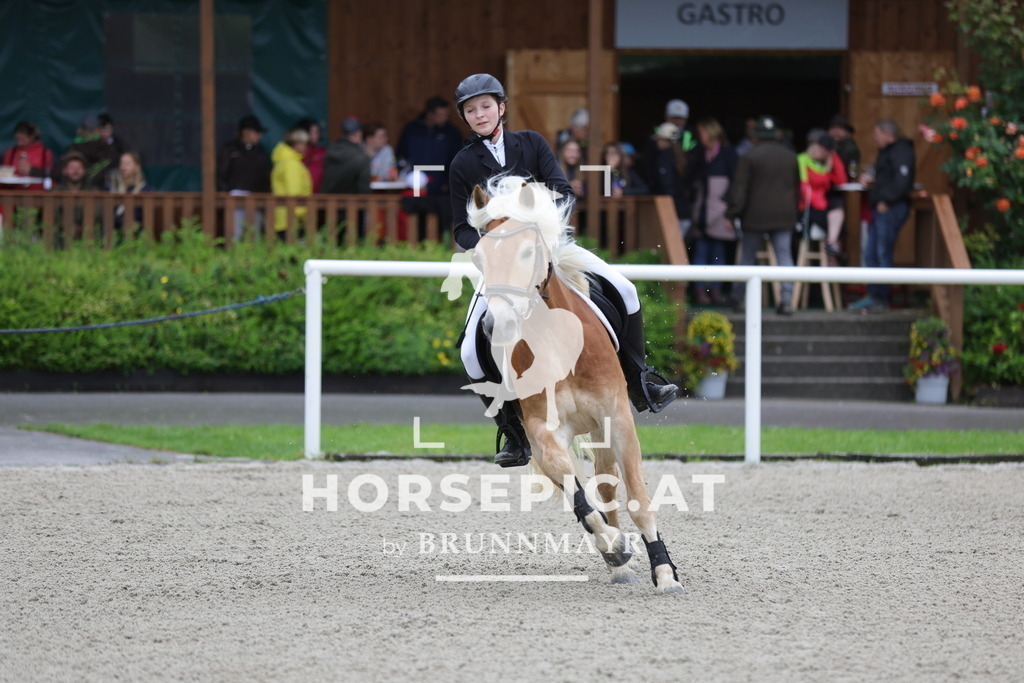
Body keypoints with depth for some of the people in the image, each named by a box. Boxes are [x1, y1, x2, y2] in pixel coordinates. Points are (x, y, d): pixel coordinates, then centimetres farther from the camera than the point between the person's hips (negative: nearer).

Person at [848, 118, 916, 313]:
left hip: (891, 209, -11)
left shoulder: (901, 152, -11)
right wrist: (869, 180, 11)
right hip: (880, 209, 11)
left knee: (883, 254, -8)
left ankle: (882, 300, -4)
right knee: (871, 254, 11)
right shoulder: (886, 152, 22)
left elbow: (901, 181, -21)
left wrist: (885, 202, -20)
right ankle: (872, 296, 15)